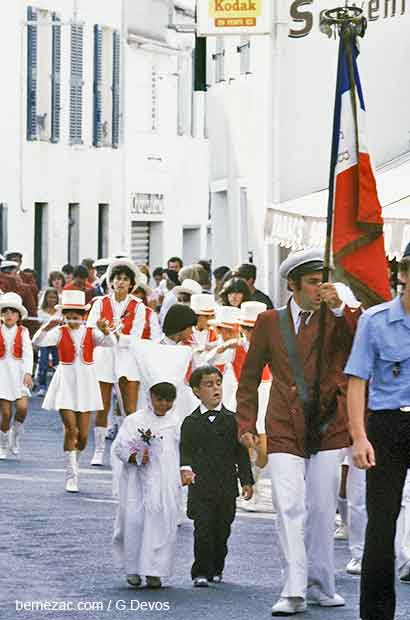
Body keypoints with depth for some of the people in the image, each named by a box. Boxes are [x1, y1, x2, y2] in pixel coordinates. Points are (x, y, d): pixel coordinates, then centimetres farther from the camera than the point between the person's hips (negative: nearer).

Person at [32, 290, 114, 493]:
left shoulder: (91, 333, 0)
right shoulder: (60, 332, -2)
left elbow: (109, 343, -17)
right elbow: (38, 342, -17)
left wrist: (105, 330, -37)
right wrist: (47, 328, -35)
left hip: (86, 383, 2)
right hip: (65, 383, -2)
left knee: (83, 435, 3)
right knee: (71, 429, -11)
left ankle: (75, 463, 29)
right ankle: (71, 476, -3)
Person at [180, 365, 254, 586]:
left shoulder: (232, 420, 6)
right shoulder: (191, 423, 4)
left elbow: (241, 452, 8)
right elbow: (185, 451, 1)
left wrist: (246, 480, 3)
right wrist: (185, 468, -20)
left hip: (226, 486, 2)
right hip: (200, 486, -2)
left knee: (222, 531, 8)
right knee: (203, 530, -9)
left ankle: (216, 569, 25)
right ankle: (201, 572, -4)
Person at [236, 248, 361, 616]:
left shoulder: (338, 319, 5)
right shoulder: (270, 322, 7)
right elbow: (250, 376, 14)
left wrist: (340, 307, -19)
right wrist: (246, 424, 7)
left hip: (328, 427, 1)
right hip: (285, 430, -1)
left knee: (322, 510, 6)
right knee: (290, 507, -11)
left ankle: (320, 587, 19)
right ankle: (294, 592, -13)